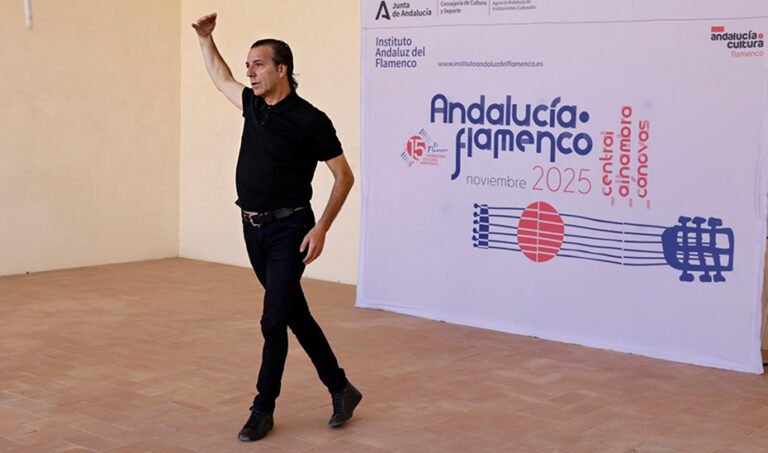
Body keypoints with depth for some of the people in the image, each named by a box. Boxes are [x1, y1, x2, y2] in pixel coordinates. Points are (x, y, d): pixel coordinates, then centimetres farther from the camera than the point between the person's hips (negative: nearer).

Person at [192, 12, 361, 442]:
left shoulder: (310, 120, -13)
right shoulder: (254, 106, 8)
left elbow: (344, 175, -9)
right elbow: (222, 78, 29)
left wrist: (321, 228, -16)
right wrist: (206, 38, 17)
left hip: (289, 230, -7)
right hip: (254, 229, 7)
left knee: (274, 320, -6)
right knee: (296, 316, 13)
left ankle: (264, 409, 7)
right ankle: (341, 389, 25)